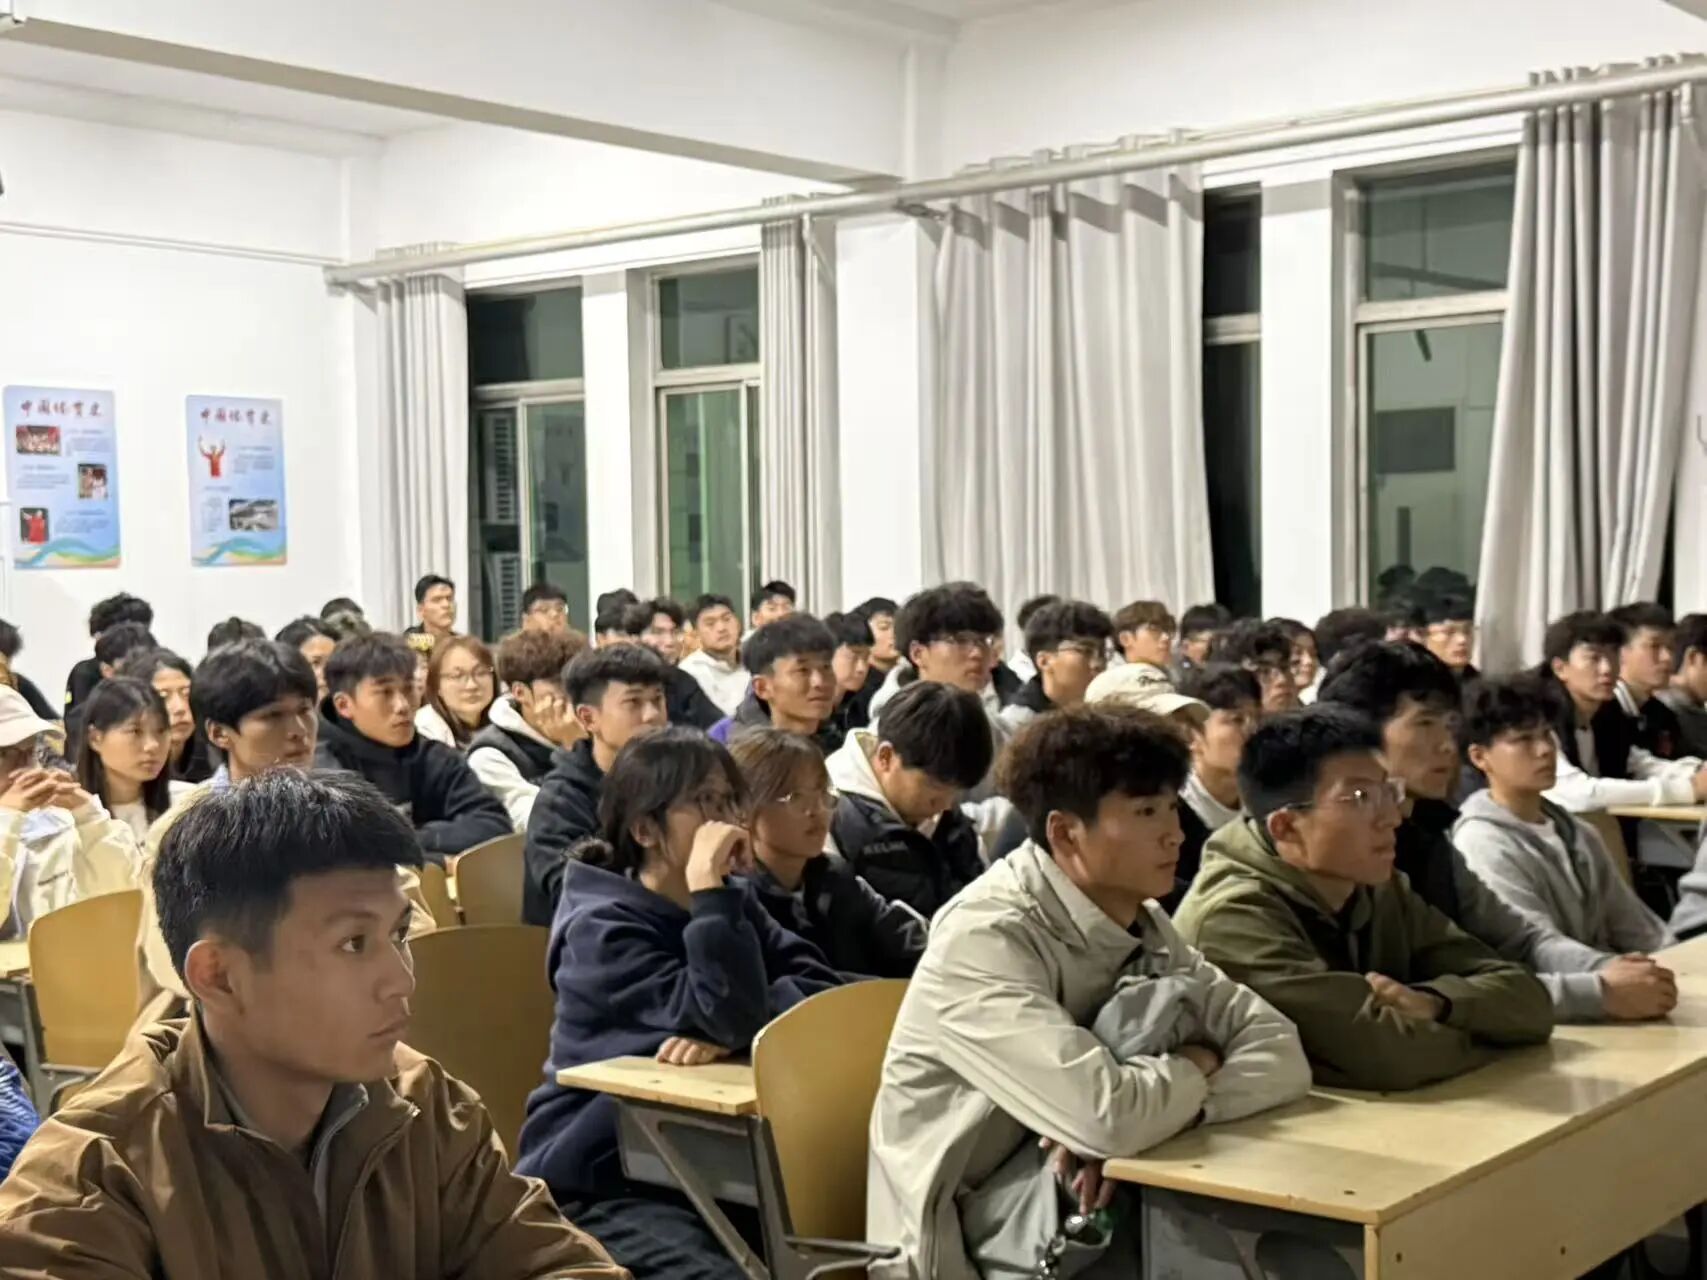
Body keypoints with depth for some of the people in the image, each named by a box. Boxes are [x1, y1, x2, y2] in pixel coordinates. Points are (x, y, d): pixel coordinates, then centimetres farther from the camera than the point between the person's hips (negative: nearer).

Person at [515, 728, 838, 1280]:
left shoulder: (731, 901, 8)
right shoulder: (602, 929, -14)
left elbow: (820, 991, -7)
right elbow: (731, 1014, -25)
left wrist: (731, 1031, -23)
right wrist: (709, 886, -27)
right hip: (598, 1183, -6)